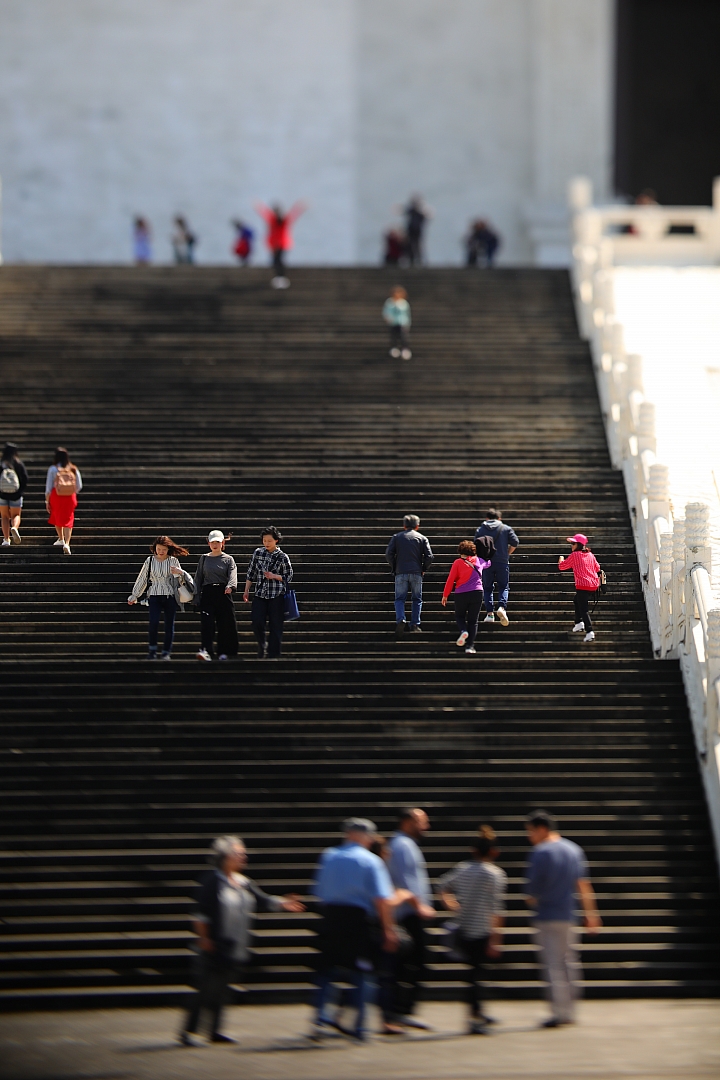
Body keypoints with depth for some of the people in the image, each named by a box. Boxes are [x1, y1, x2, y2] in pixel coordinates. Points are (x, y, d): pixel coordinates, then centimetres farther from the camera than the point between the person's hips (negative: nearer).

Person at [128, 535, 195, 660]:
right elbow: (142, 579, 14)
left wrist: (180, 573, -13)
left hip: (170, 597, 1)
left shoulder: (173, 561, 4)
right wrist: (134, 596, 20)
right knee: (154, 622, -18)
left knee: (169, 624, 2)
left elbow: (181, 579, 11)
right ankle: (152, 650, -5)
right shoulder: (150, 561, 5)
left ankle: (166, 652, 12)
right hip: (154, 596, -1)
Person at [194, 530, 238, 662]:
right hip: (207, 593, 0)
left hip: (223, 593, 0)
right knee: (206, 622, -15)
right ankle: (205, 651, -26)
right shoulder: (204, 559, 13)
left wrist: (230, 586, -30)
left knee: (224, 624, 2)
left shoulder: (228, 559, 7)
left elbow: (232, 575, -9)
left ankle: (223, 652, 13)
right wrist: (197, 596, 6)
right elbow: (198, 578, 14)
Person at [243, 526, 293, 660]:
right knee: (257, 622, -9)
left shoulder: (282, 557, -2)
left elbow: (289, 577, 3)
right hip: (260, 594, 2)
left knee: (275, 625, -1)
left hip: (277, 595, -2)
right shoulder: (258, 553, 6)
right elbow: (251, 573, 13)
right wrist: (246, 590, 10)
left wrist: (274, 576, -13)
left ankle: (274, 654, 5)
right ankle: (262, 646, 17)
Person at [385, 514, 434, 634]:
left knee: (400, 598, 5)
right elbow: (429, 556, -2)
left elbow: (389, 553, -2)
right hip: (416, 573, 0)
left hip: (400, 572, 0)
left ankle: (400, 619, -19)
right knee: (417, 599, 11)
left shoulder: (396, 537, 8)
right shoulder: (422, 538, 8)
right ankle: (415, 625, 4)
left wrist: (394, 567, 9)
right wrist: (424, 569, 11)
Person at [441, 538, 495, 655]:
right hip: (477, 593, 2)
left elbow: (450, 580, -4)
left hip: (461, 594, -2)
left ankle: (463, 631, -12)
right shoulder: (479, 561, 9)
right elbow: (488, 563, 32)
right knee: (473, 621, 7)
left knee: (459, 616, 18)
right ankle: (470, 645, -4)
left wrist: (445, 596, 3)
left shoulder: (458, 563, -2)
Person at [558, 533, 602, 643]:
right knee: (577, 600, 30)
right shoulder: (590, 555, 11)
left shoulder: (574, 555, -5)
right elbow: (597, 568, 20)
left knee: (584, 609, -7)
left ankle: (589, 632, -18)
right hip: (594, 585, 7)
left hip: (582, 586, -7)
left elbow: (562, 566, 2)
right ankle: (579, 623, 28)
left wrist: (561, 560, 24)